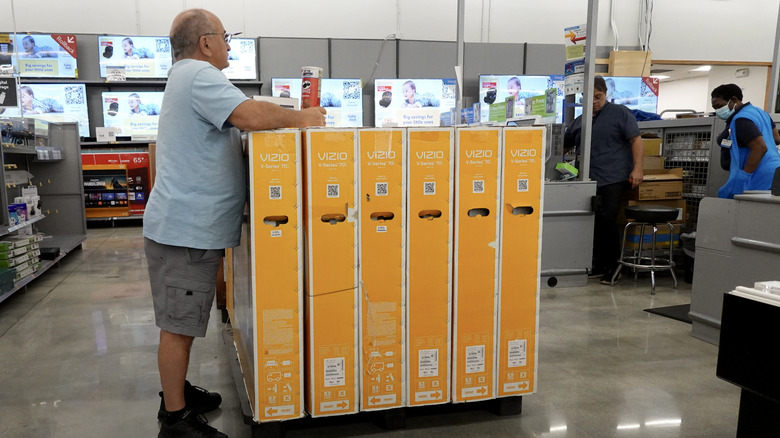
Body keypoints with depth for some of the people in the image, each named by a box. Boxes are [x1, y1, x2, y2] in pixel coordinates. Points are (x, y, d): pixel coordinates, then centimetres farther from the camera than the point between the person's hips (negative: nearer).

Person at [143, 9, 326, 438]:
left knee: (183, 320, 19)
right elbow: (250, 115, -28)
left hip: (188, 225, 11)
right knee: (179, 323, -2)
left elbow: (240, 116, 22)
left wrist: (292, 116, 11)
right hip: (186, 229, -11)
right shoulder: (199, 74, -15)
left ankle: (176, 390, 33)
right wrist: (301, 118, -13)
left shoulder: (186, 75, 21)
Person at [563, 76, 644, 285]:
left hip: (614, 179, -6)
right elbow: (563, 144, 29)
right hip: (590, 181, 6)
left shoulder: (620, 113, 5)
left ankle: (612, 267, 0)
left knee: (606, 220, -15)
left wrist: (637, 169, -13)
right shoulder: (579, 121, 21)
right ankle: (599, 265, 17)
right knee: (593, 222, 3)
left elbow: (636, 140, -2)